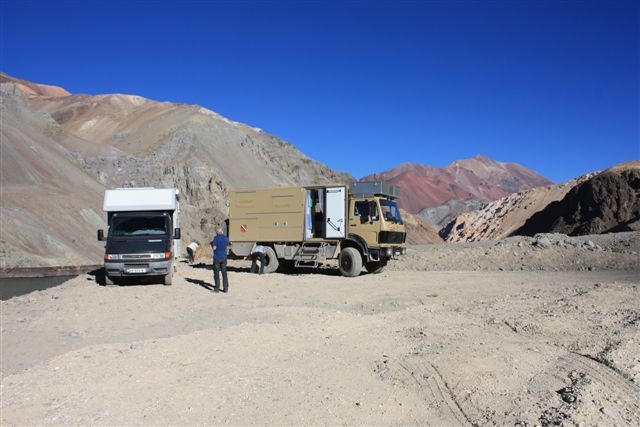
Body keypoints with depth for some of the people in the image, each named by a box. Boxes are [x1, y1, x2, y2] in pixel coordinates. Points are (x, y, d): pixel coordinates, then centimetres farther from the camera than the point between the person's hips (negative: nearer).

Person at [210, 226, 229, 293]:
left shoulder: (216, 238, -11)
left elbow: (214, 248, -13)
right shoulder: (225, 237, 2)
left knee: (216, 273, 4)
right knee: (224, 273, 9)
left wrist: (211, 243, 5)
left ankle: (217, 288, 6)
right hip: (224, 257, 4)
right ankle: (225, 288, 9)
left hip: (217, 258, -4)